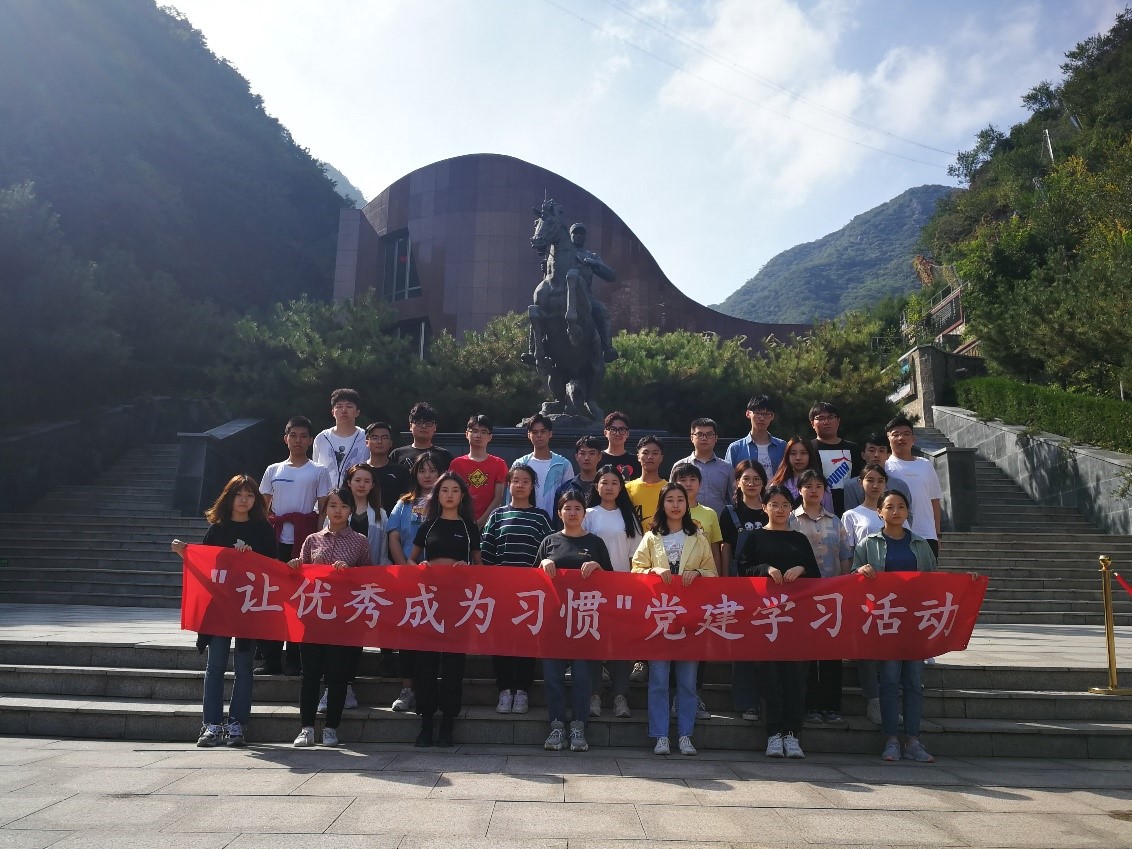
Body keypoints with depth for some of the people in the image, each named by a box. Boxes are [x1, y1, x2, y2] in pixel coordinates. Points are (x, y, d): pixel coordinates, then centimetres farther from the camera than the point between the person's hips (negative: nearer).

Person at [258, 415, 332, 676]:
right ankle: (270, 659, 8)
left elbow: (323, 509, 4)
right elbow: (264, 508, 15)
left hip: (305, 542, -2)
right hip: (276, 542, 3)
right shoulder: (273, 470, 13)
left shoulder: (319, 471, 6)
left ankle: (294, 660, 6)